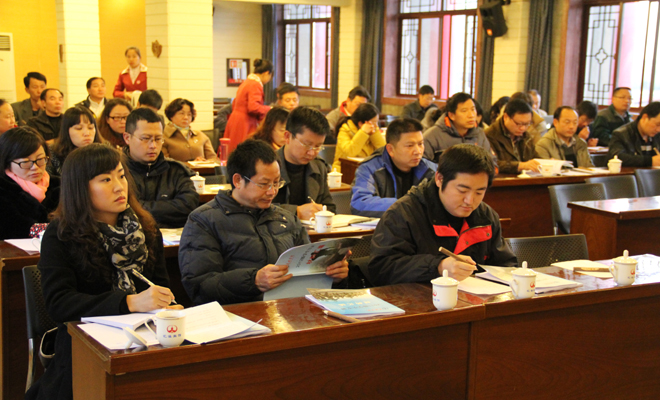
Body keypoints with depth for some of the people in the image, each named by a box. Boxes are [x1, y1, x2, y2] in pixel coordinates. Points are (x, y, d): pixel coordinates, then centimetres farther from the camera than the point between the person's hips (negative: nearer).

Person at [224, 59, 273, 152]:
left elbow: (234, 105, 24)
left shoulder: (246, 82, 17)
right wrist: (269, 109, -9)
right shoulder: (256, 85, -12)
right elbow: (253, 107, -24)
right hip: (244, 124, -10)